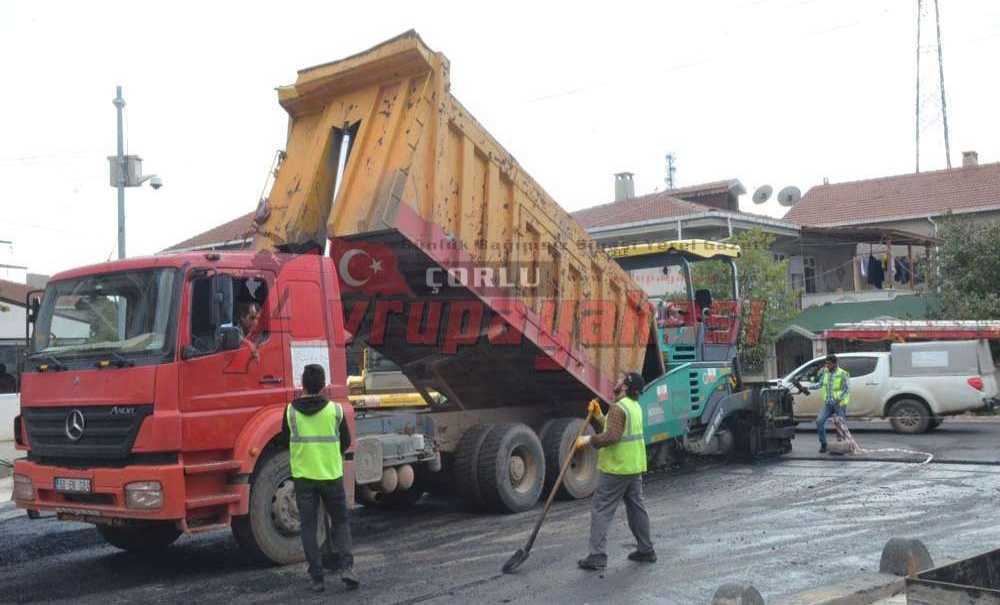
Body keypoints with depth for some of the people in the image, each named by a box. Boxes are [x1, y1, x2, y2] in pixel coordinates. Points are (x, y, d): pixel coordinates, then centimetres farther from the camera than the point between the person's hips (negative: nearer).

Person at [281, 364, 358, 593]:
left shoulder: (291, 411, -5)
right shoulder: (335, 410, -7)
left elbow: (286, 436, 10)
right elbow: (346, 442, 4)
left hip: (303, 476, 0)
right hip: (331, 475, 0)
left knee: (309, 527, 9)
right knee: (341, 522, 14)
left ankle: (317, 578, 7)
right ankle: (346, 567, -1)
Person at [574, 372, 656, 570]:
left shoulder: (618, 408, -17)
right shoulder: (635, 407, 14)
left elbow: (612, 436, -26)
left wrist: (588, 440, -18)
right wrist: (599, 416, 14)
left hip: (616, 468, -9)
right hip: (635, 466, 9)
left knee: (601, 509, -4)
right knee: (636, 507, 17)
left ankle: (597, 556, -6)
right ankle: (646, 550, 23)